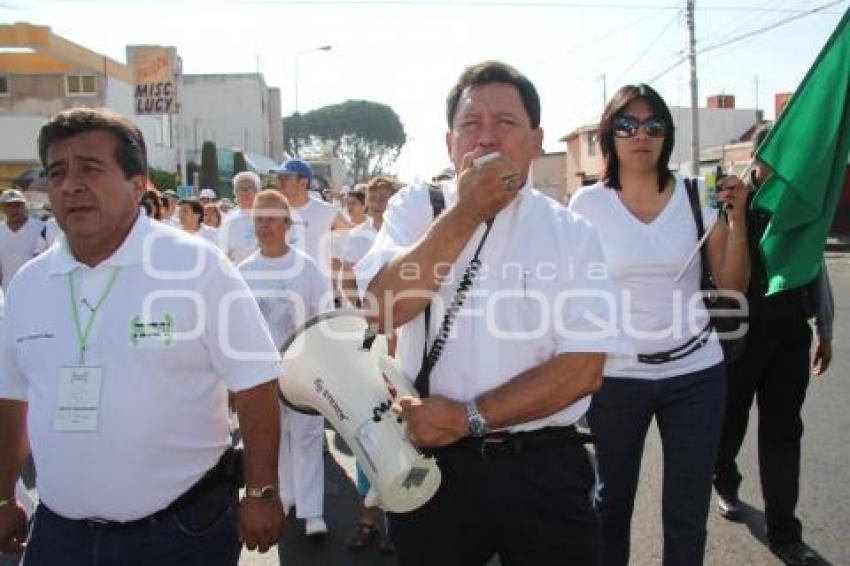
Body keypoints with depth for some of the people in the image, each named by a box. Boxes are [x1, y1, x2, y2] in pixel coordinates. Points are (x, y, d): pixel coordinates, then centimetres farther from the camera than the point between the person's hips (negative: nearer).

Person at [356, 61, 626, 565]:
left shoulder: (571, 233, -2)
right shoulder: (414, 210, 1)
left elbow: (583, 368, -8)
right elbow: (383, 309, -15)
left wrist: (470, 417, -14)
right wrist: (466, 212, -15)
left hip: (544, 470, 0)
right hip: (432, 463, 1)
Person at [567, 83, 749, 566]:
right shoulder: (588, 204, -4)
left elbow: (733, 286, 0)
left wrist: (738, 218, -12)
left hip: (696, 373, 1)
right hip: (617, 375, -1)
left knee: (687, 513, 8)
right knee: (612, 502, 13)